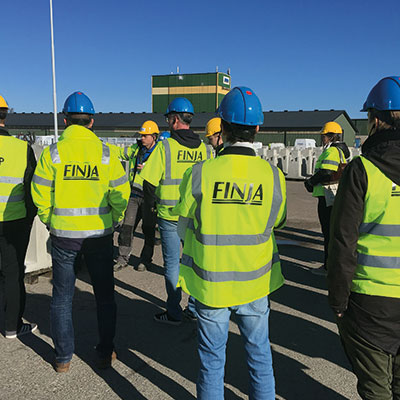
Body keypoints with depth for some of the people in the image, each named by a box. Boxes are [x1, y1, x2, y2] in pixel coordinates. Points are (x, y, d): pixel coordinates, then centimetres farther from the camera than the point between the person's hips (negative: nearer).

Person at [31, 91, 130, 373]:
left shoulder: (52, 153, -6)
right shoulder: (106, 154, -5)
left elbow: (40, 195, -5)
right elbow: (121, 195, -6)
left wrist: (50, 222, 11)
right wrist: (112, 222, 9)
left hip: (63, 234, 0)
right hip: (99, 234, 1)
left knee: (62, 297, 14)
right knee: (104, 295, 14)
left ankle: (63, 357, 24)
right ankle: (105, 354, 23)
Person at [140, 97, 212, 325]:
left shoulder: (165, 147, -11)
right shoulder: (204, 149, 2)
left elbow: (150, 182, -11)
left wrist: (151, 206, 5)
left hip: (170, 215, -4)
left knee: (172, 263, 6)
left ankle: (174, 313, 15)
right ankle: (196, 309, 23)